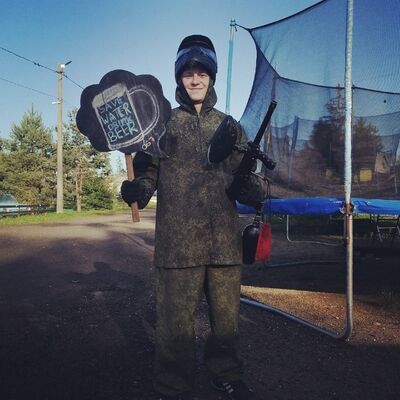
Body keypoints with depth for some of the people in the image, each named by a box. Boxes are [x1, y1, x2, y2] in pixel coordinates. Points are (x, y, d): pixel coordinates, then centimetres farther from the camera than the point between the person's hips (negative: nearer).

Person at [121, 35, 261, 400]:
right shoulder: (163, 123, 9)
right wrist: (137, 190, -18)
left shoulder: (230, 127, 15)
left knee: (227, 316, 12)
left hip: (225, 240, 3)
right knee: (176, 320, 2)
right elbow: (148, 170, 4)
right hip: (178, 240, -2)